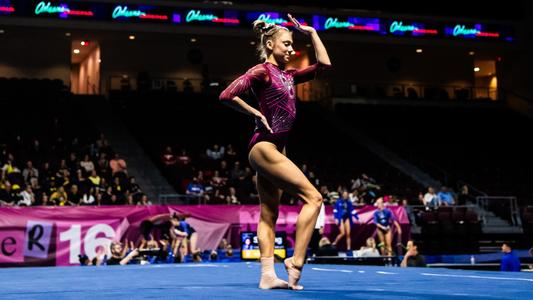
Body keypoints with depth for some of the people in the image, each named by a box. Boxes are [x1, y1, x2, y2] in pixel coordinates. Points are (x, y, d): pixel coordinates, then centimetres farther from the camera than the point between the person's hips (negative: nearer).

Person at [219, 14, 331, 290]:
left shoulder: (287, 76, 17)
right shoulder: (262, 71, -7)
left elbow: (324, 64, 17)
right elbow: (227, 95, -17)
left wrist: (311, 32, 17)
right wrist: (256, 114, -11)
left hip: (275, 148, 10)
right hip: (264, 147, -10)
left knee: (269, 214, 6)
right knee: (312, 197, -13)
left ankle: (267, 275, 6)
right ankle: (296, 262, -14)